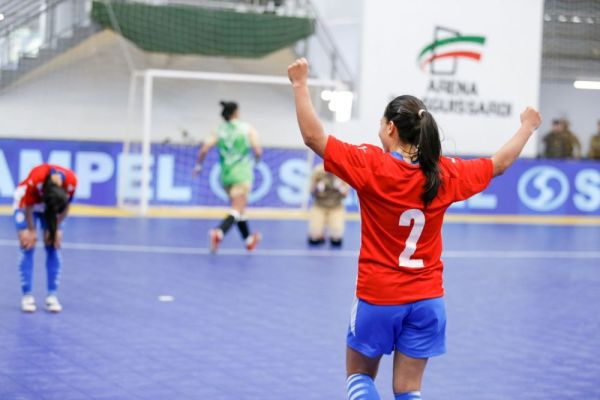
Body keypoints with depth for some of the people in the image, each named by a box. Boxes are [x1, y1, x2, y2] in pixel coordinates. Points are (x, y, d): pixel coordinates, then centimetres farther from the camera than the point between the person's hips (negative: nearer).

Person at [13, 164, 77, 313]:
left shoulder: (71, 182, -34)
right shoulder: (35, 180, -42)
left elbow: (65, 207, -14)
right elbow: (28, 207, -23)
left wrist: (56, 229, -8)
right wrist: (31, 231, -14)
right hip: (27, 203, -2)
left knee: (53, 247, -4)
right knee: (28, 247, -9)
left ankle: (52, 296, -1)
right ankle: (27, 296, -5)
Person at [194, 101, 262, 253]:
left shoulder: (218, 131, 4)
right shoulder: (247, 129, -2)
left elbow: (204, 150, -7)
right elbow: (258, 151, -8)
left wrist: (198, 165, 9)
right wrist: (256, 160, 14)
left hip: (225, 173, 5)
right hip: (242, 173, -4)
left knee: (240, 208, 21)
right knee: (237, 211, -9)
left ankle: (248, 239, 34)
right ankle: (218, 232, -35)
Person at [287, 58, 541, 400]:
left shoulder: (372, 166, -15)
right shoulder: (445, 174, -2)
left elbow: (313, 136, -17)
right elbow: (500, 163, 13)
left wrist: (301, 84, -7)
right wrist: (527, 128, 29)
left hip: (378, 298, -3)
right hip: (427, 300, 3)